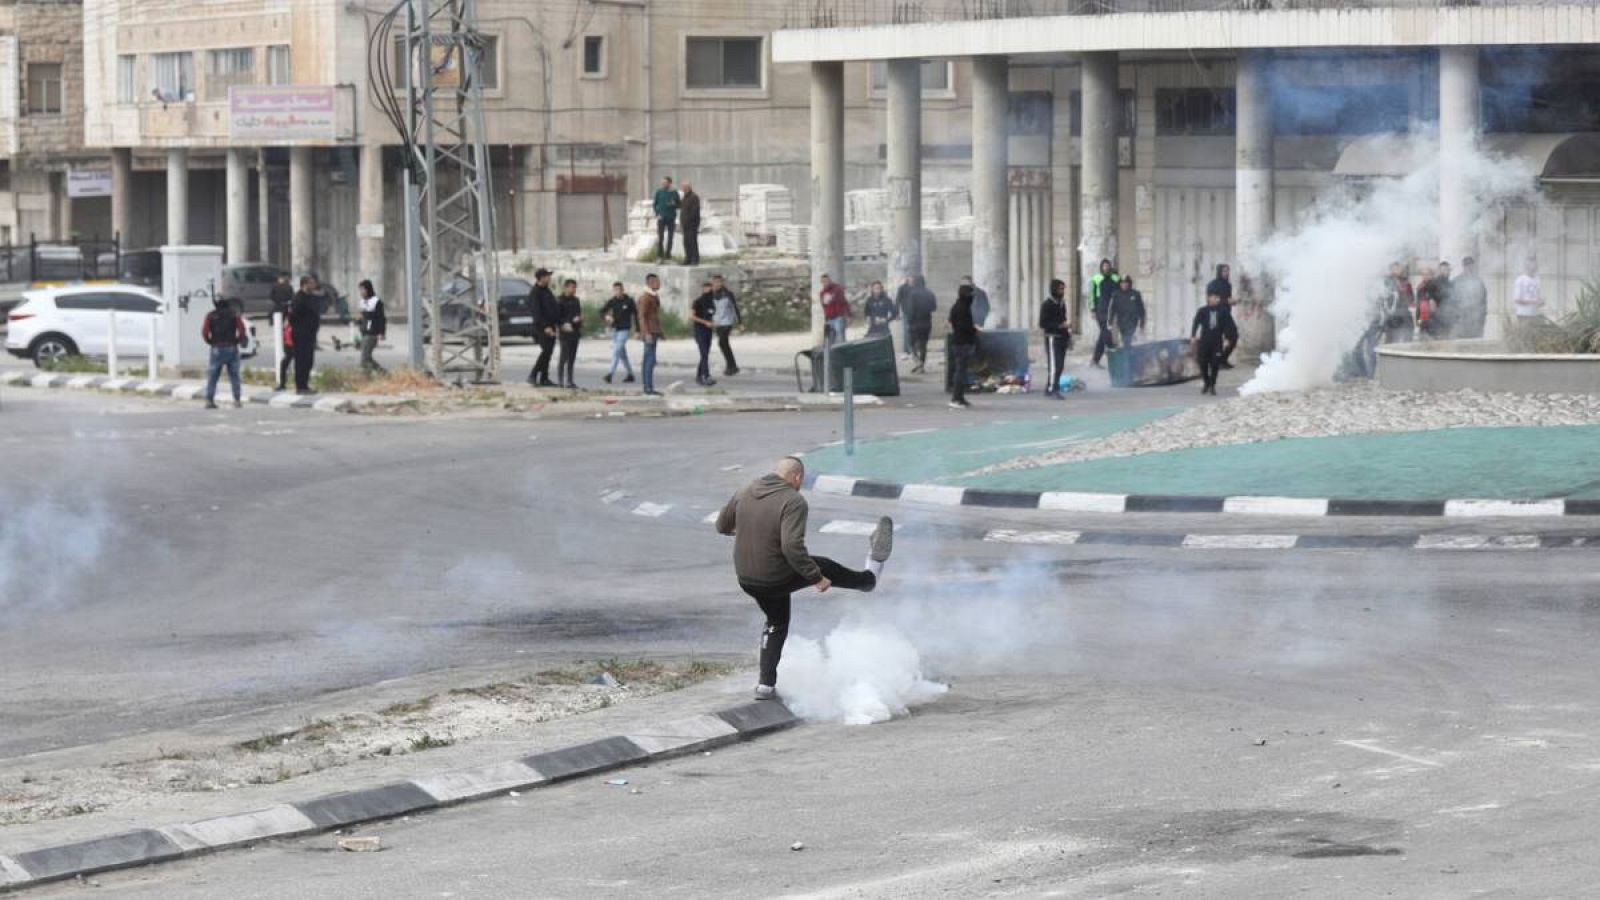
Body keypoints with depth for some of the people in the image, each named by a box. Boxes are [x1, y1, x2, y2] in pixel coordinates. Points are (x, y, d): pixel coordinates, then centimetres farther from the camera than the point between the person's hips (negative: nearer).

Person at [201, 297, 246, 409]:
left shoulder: (211, 316, 2)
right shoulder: (234, 314, 2)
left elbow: (204, 332, -6)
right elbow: (242, 330, -7)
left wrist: (211, 343, 7)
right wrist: (238, 341, 7)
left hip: (217, 349, 0)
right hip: (232, 349, 0)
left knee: (212, 376, 4)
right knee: (234, 376, 7)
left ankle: (209, 400, -3)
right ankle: (237, 400, 3)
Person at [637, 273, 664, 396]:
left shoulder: (654, 297, 16)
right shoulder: (645, 297, -13)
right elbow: (642, 316, -18)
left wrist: (659, 333, 23)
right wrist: (647, 333, -23)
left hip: (653, 333, 10)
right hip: (649, 333, -10)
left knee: (647, 360, 9)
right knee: (651, 359, -12)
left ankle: (647, 388, 10)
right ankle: (649, 388, -15)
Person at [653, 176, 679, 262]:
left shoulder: (674, 193, 4)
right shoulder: (659, 192, 3)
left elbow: (679, 205, 9)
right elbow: (655, 204, 7)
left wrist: (673, 204, -13)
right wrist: (657, 214, -6)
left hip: (671, 218, 1)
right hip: (661, 218, -1)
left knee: (669, 238, 4)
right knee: (660, 237, -9)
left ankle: (668, 256, 11)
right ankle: (660, 256, -7)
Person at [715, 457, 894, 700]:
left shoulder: (746, 492, 0)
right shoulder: (793, 502, -20)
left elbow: (722, 526, 11)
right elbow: (792, 546, -30)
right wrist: (816, 577, -21)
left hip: (746, 578, 6)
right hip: (777, 578, -6)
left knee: (777, 623, 27)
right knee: (824, 568, 19)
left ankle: (766, 685, 27)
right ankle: (870, 575, 45)